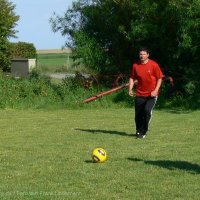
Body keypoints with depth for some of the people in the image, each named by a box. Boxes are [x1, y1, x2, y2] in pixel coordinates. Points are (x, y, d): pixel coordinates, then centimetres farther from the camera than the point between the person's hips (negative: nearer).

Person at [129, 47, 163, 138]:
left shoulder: (154, 65, -7)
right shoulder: (135, 65, 3)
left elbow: (159, 78, -3)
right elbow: (132, 78, 12)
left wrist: (155, 90, -13)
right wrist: (130, 89, -3)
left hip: (151, 94, -3)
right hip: (139, 94, 3)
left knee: (147, 110, -21)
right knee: (138, 114, 4)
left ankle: (143, 131, -8)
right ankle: (138, 131, 27)